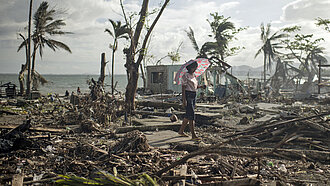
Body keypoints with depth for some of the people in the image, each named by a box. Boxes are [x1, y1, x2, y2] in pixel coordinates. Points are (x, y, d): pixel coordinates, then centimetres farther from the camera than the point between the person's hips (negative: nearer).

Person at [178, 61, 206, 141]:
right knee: (191, 115, -11)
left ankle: (181, 131, 27)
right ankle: (193, 135, -11)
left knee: (188, 115, 13)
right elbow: (183, 88, -14)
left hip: (193, 96, 9)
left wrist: (201, 86, 0)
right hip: (187, 95, -9)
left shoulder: (194, 76, 15)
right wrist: (184, 99, -19)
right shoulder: (185, 76, -10)